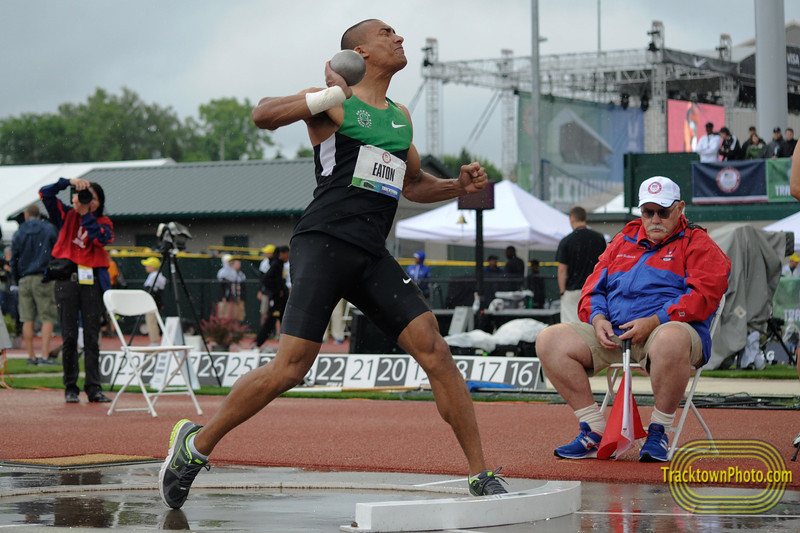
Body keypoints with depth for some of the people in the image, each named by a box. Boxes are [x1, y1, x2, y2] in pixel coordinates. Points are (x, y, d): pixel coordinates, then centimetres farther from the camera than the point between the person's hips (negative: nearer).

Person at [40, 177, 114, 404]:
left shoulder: (103, 223, 11)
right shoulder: (67, 215, 13)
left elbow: (100, 238, -11)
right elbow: (45, 194, 5)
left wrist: (86, 213, -9)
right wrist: (69, 182, -7)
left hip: (92, 280, 0)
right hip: (67, 278, 0)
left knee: (92, 337, -1)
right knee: (69, 336, 0)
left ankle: (93, 388, 0)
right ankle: (70, 388, 5)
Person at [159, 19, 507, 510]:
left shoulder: (401, 117, 22)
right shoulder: (335, 104, 1)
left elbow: (412, 183, 36)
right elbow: (263, 116, -15)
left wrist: (459, 186, 18)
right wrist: (331, 94, -16)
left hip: (372, 256, 6)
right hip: (324, 243, -6)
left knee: (434, 350, -7)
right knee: (290, 367, -14)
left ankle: (481, 476, -4)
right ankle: (197, 445, 3)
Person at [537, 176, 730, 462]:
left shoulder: (696, 243, 7)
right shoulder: (623, 241, 25)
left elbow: (704, 295, -8)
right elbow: (593, 288, 23)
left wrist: (653, 322, -18)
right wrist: (598, 318, -1)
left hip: (669, 328, -6)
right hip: (612, 334, 6)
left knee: (671, 338, -44)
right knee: (550, 339, -12)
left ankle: (657, 432, -24)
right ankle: (594, 431, -11)